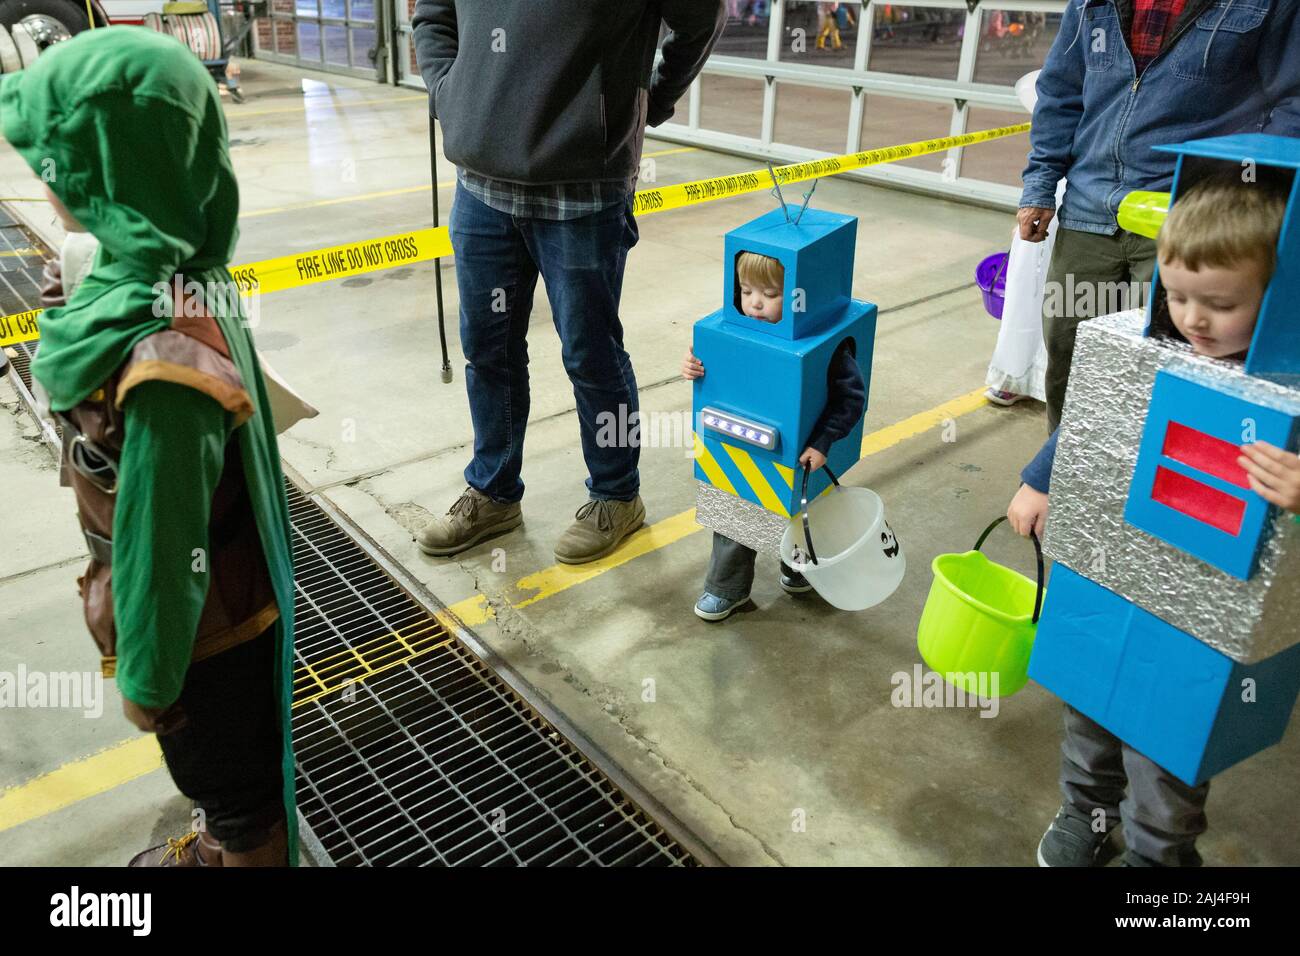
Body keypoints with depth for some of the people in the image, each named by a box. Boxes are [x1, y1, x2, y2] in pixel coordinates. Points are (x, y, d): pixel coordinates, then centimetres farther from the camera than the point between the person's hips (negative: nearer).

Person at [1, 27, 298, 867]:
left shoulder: (165, 362, -38)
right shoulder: (170, 270, -9)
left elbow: (162, 541, -26)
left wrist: (148, 676, -12)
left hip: (201, 627, -9)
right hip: (218, 601, 9)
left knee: (233, 778, 21)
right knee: (224, 770, 33)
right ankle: (219, 848, 59)